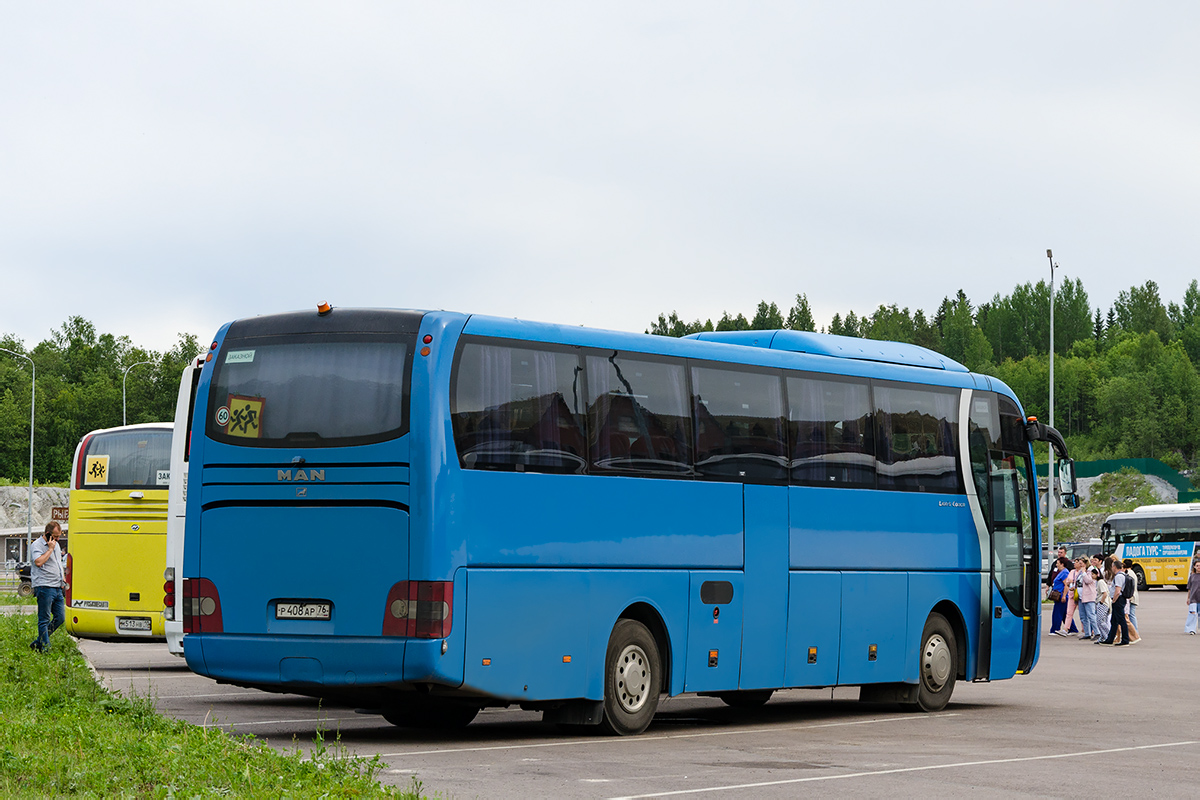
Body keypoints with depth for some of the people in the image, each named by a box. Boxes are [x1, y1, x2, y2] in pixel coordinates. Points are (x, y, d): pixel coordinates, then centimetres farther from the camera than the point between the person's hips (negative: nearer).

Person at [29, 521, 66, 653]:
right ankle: (45, 647, 0)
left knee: (60, 618, 6)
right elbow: (39, 562, -24)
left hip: (57, 588, 8)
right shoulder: (37, 545, -7)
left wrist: (61, 578, 19)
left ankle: (38, 643, 17)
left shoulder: (56, 544, 19)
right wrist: (50, 549, -16)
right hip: (44, 587, -8)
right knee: (44, 620, -4)